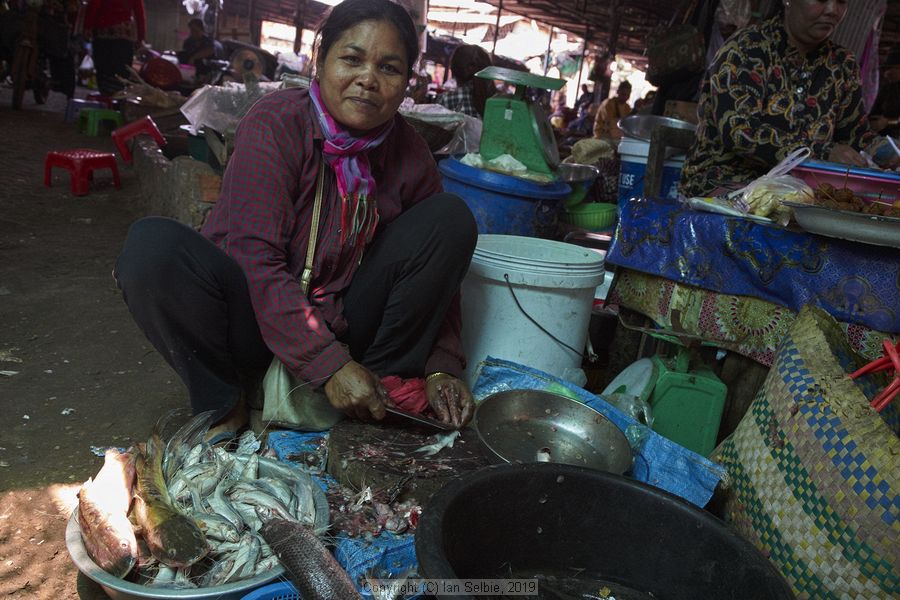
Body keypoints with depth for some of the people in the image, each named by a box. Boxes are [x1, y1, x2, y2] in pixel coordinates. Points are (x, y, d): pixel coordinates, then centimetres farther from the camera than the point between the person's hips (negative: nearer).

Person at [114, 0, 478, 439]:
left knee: (452, 218, -12)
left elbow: (436, 268, 2)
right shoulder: (274, 124, -17)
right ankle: (224, 401, -11)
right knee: (151, 245, -31)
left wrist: (441, 367, -11)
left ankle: (382, 383, -11)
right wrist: (329, 365, -30)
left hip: (340, 322, 3)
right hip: (254, 316, -3)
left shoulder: (410, 155, -4)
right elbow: (256, 260, -25)